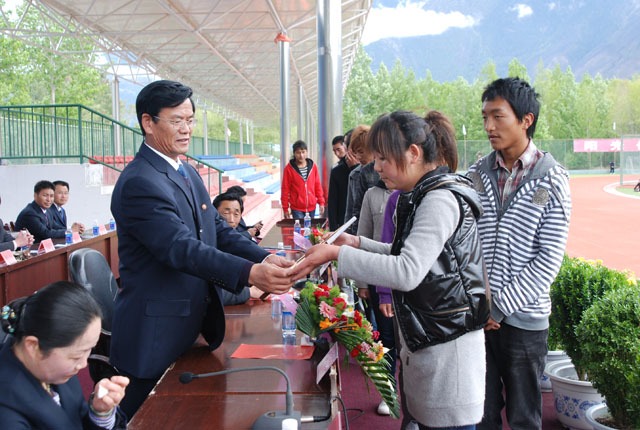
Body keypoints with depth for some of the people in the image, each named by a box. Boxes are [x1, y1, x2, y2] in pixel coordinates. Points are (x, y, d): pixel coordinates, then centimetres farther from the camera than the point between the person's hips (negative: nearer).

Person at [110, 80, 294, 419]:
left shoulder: (188, 173, 12)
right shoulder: (139, 183, -20)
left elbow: (218, 229, 7)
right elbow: (182, 249, -30)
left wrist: (265, 259, -11)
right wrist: (250, 274, -40)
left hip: (194, 326, 9)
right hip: (156, 339, -9)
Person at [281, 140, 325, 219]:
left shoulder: (312, 166, 4)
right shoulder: (289, 168, -5)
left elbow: (318, 185, 10)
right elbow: (285, 189, -2)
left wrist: (321, 202, 5)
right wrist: (285, 208, -1)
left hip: (311, 207, 3)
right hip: (297, 209, -3)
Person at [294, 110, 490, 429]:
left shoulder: (441, 199, -19)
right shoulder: (424, 196, 12)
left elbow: (408, 271, -27)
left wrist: (338, 254, -25)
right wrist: (358, 244, 12)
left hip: (447, 343, -10)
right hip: (425, 339, 10)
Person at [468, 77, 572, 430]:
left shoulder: (551, 180, -7)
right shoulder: (476, 175, 3)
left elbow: (549, 259, -10)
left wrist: (499, 305, -13)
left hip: (523, 318, -3)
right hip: (477, 315, 3)